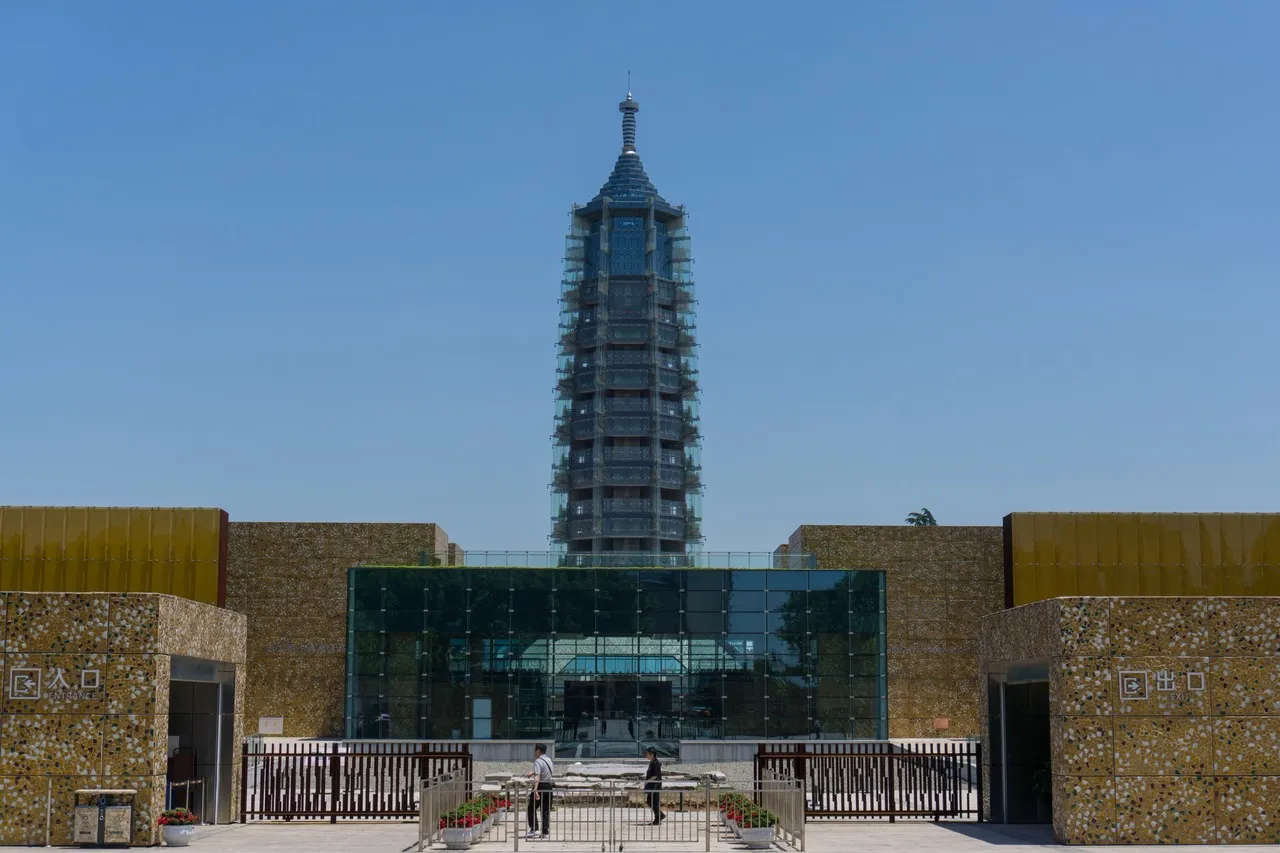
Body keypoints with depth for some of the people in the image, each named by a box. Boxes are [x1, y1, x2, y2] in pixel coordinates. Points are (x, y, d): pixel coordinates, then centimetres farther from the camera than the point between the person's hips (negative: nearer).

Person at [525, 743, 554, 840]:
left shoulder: (538, 761, -14)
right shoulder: (549, 760, 10)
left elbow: (537, 776, -28)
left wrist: (535, 790, -39)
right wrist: (533, 773, 36)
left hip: (540, 786, -6)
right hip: (548, 786, 7)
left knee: (532, 809, 7)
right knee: (546, 810, 10)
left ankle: (534, 829, -3)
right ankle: (546, 832, 7)